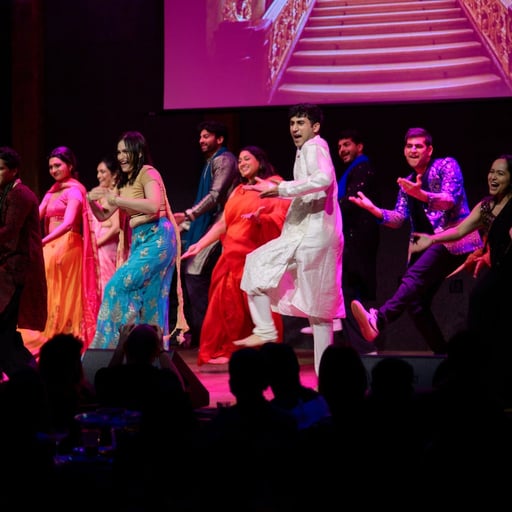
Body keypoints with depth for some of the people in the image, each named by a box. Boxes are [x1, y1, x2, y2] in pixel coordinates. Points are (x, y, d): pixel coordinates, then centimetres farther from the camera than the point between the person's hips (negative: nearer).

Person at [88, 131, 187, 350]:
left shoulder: (148, 173, -7)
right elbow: (103, 215, 18)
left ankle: (113, 343, -9)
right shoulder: (124, 182, 17)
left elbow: (153, 205, -24)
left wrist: (117, 200, -22)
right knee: (146, 298, 7)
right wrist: (92, 201, -3)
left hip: (156, 239, -9)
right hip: (138, 241, 9)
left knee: (118, 287, -14)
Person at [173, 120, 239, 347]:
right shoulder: (211, 162, 21)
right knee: (192, 273, 6)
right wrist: (184, 225, 20)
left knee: (195, 273, -15)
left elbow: (216, 196, -21)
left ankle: (201, 334, -12)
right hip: (207, 225, 10)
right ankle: (196, 330, 9)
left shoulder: (224, 160, -9)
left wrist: (189, 215, -29)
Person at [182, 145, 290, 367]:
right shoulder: (238, 191, 22)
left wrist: (260, 218, -30)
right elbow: (222, 224, 19)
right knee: (228, 304, 1)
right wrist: (200, 245, 11)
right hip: (233, 256, 7)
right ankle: (226, 351, 4)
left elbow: (282, 215, -13)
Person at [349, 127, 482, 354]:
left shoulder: (446, 165, -1)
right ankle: (442, 354, 6)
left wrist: (422, 195, -35)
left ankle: (378, 319, -48)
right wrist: (374, 210, -11)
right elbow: (398, 218, 9)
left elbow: (451, 200, -17)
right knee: (415, 300, -2)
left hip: (454, 238, -8)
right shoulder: (407, 182, 18)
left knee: (415, 275, -29)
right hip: (427, 245, 8)